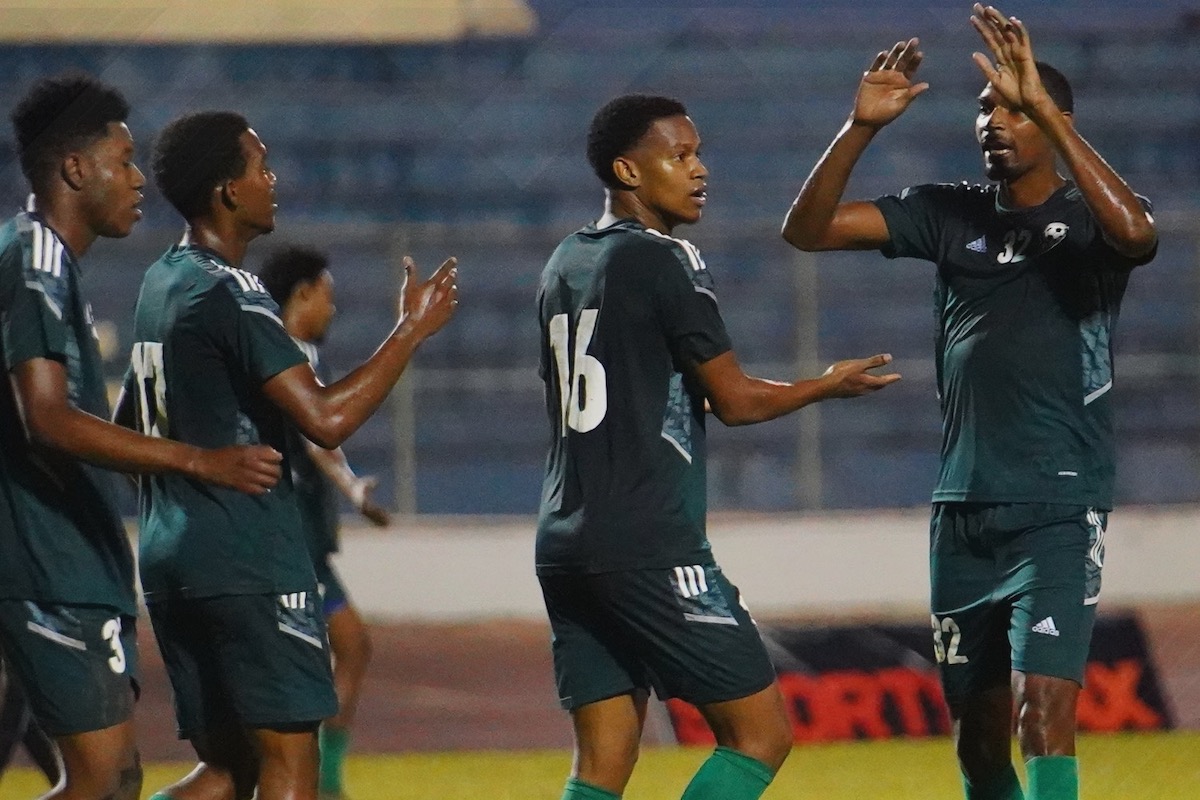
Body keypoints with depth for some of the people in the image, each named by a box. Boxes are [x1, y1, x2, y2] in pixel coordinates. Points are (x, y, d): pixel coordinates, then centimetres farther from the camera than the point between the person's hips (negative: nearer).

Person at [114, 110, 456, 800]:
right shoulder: (231, 295, -15)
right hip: (250, 563, -9)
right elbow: (326, 418, -22)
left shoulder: (162, 283, 14)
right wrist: (414, 329, -14)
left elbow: (125, 429, 24)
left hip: (170, 561, 9)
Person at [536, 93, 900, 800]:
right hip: (651, 549, -8)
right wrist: (830, 386, 9)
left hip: (565, 547, 8)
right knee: (761, 733, -2)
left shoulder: (566, 265, 16)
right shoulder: (664, 261, -8)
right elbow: (737, 400, -8)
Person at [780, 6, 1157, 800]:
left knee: (1043, 711, -18)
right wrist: (861, 127, -12)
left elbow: (1136, 231, -29)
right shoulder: (950, 213, 8)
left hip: (1059, 513, -5)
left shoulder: (1086, 217, -4)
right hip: (964, 510, 5)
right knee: (978, 733, 10)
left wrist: (1043, 107, -31)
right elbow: (808, 227, 4)